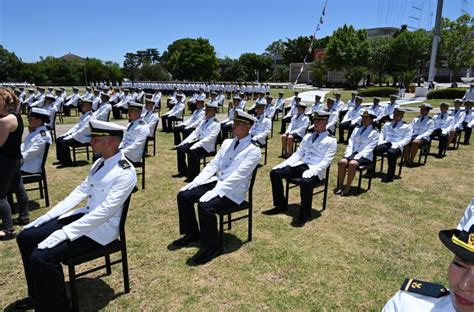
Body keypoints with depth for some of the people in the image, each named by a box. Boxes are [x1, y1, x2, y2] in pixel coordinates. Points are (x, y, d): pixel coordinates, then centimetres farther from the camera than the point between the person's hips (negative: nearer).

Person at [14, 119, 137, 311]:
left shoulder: (125, 173, -24)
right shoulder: (101, 161, 5)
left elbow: (105, 211, -28)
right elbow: (82, 190, 10)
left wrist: (65, 233, -29)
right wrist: (48, 215, 5)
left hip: (102, 228, -9)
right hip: (85, 216, 9)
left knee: (42, 256, -23)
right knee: (26, 238, 8)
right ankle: (38, 296, 24)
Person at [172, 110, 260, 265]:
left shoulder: (253, 151, -13)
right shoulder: (227, 142, 10)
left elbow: (237, 177, -23)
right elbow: (213, 165, 9)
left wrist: (213, 193, -30)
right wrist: (194, 183, -3)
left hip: (233, 191, -8)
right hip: (217, 182, 8)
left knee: (205, 206, -31)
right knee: (183, 195, -3)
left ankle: (212, 246, -9)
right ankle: (192, 233, 16)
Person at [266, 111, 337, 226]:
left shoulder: (331, 140, -1)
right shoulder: (307, 136, 18)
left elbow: (326, 161, -10)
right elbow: (298, 154, 17)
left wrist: (311, 171, -27)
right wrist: (283, 164, 2)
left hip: (316, 170, -6)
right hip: (301, 165, 6)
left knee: (305, 182, -40)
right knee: (275, 173, -10)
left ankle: (305, 214, -18)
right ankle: (281, 206, 2)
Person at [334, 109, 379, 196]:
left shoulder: (374, 132, 3)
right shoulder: (357, 129, 19)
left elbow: (369, 147, -7)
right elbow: (351, 142, 12)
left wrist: (358, 156, -19)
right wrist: (348, 153, -5)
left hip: (365, 156, -4)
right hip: (353, 153, 4)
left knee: (352, 163, -34)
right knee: (342, 162, -27)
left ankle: (347, 188, -24)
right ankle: (340, 186, -20)